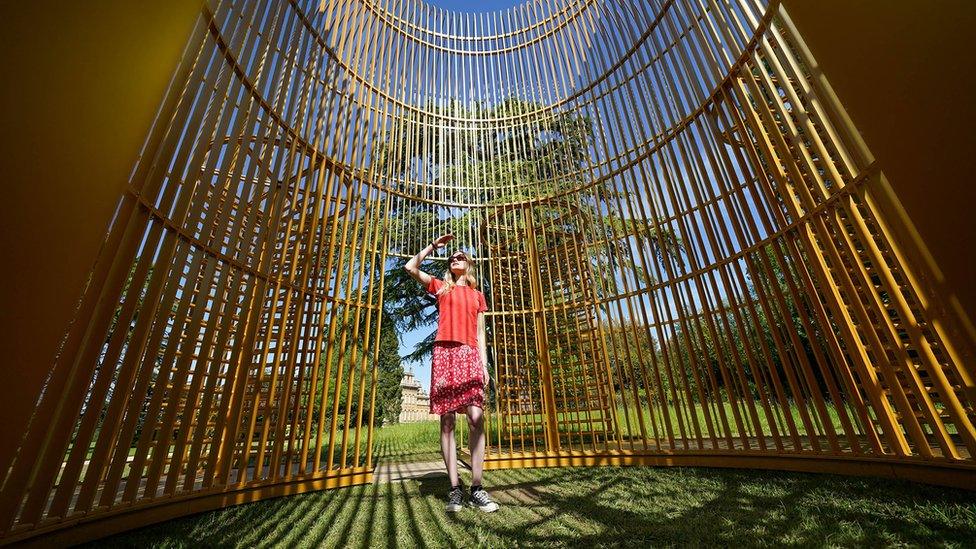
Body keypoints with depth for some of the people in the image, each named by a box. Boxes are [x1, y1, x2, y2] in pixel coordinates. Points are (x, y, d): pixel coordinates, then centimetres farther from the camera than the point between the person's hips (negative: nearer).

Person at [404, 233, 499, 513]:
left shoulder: (477, 295, 21)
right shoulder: (441, 287, 18)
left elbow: (481, 335, 16)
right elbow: (411, 267, 9)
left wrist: (485, 365, 6)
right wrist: (434, 245, 15)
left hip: (469, 356, 1)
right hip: (444, 353, -1)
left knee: (476, 418, -10)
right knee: (447, 422, -2)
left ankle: (476, 488, -3)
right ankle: (455, 488, 4)